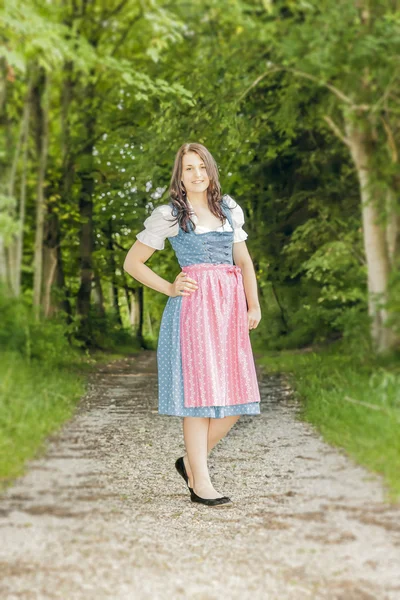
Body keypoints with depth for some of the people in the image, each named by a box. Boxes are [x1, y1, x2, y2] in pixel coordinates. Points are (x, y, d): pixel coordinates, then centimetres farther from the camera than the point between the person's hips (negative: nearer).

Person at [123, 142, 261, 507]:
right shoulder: (169, 215, 5)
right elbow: (132, 263, 7)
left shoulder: (229, 210, 17)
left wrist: (253, 304, 7)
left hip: (230, 305, 5)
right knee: (199, 390, -6)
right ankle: (200, 483, 1)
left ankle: (191, 461, 19)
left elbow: (244, 262, 19)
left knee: (237, 394, 1)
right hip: (193, 305, -5)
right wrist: (169, 289, -1)